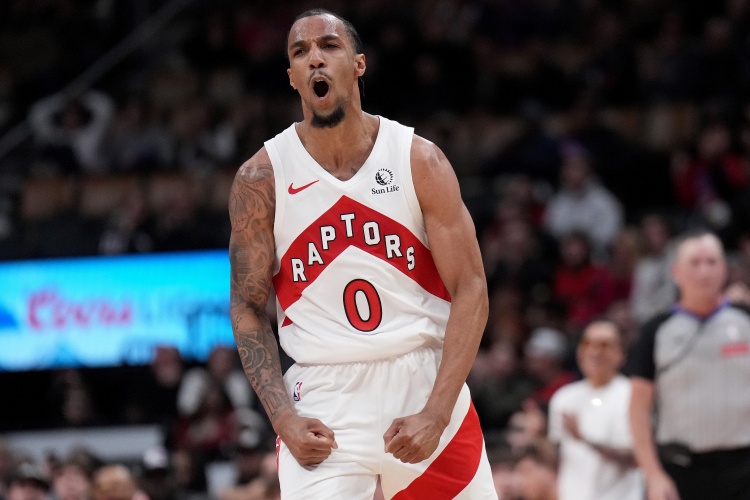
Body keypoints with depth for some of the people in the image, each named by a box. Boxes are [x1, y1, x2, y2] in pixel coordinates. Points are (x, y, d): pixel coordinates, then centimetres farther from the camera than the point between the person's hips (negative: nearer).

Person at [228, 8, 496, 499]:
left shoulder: (420, 160, -3)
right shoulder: (261, 179, -2)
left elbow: (470, 290, -5)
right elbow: (248, 306, 3)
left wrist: (436, 413, -15)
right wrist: (283, 418, -10)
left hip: (427, 383, 1)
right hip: (323, 400, -1)